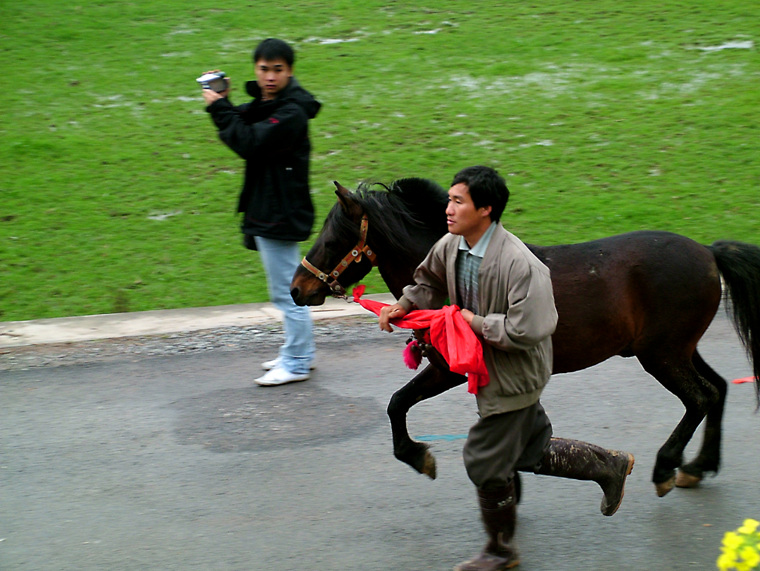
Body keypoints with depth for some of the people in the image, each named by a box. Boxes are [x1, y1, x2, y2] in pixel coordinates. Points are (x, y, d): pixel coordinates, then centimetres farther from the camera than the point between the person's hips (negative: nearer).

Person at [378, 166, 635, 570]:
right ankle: (609, 466, 41)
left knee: (486, 461, 4)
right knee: (532, 453, 21)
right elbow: (429, 282, 15)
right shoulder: (450, 247, -6)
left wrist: (478, 323, -24)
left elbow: (526, 330, -32)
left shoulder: (519, 264, -30)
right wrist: (403, 306, -2)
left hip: (513, 379, -8)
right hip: (489, 371, 8)